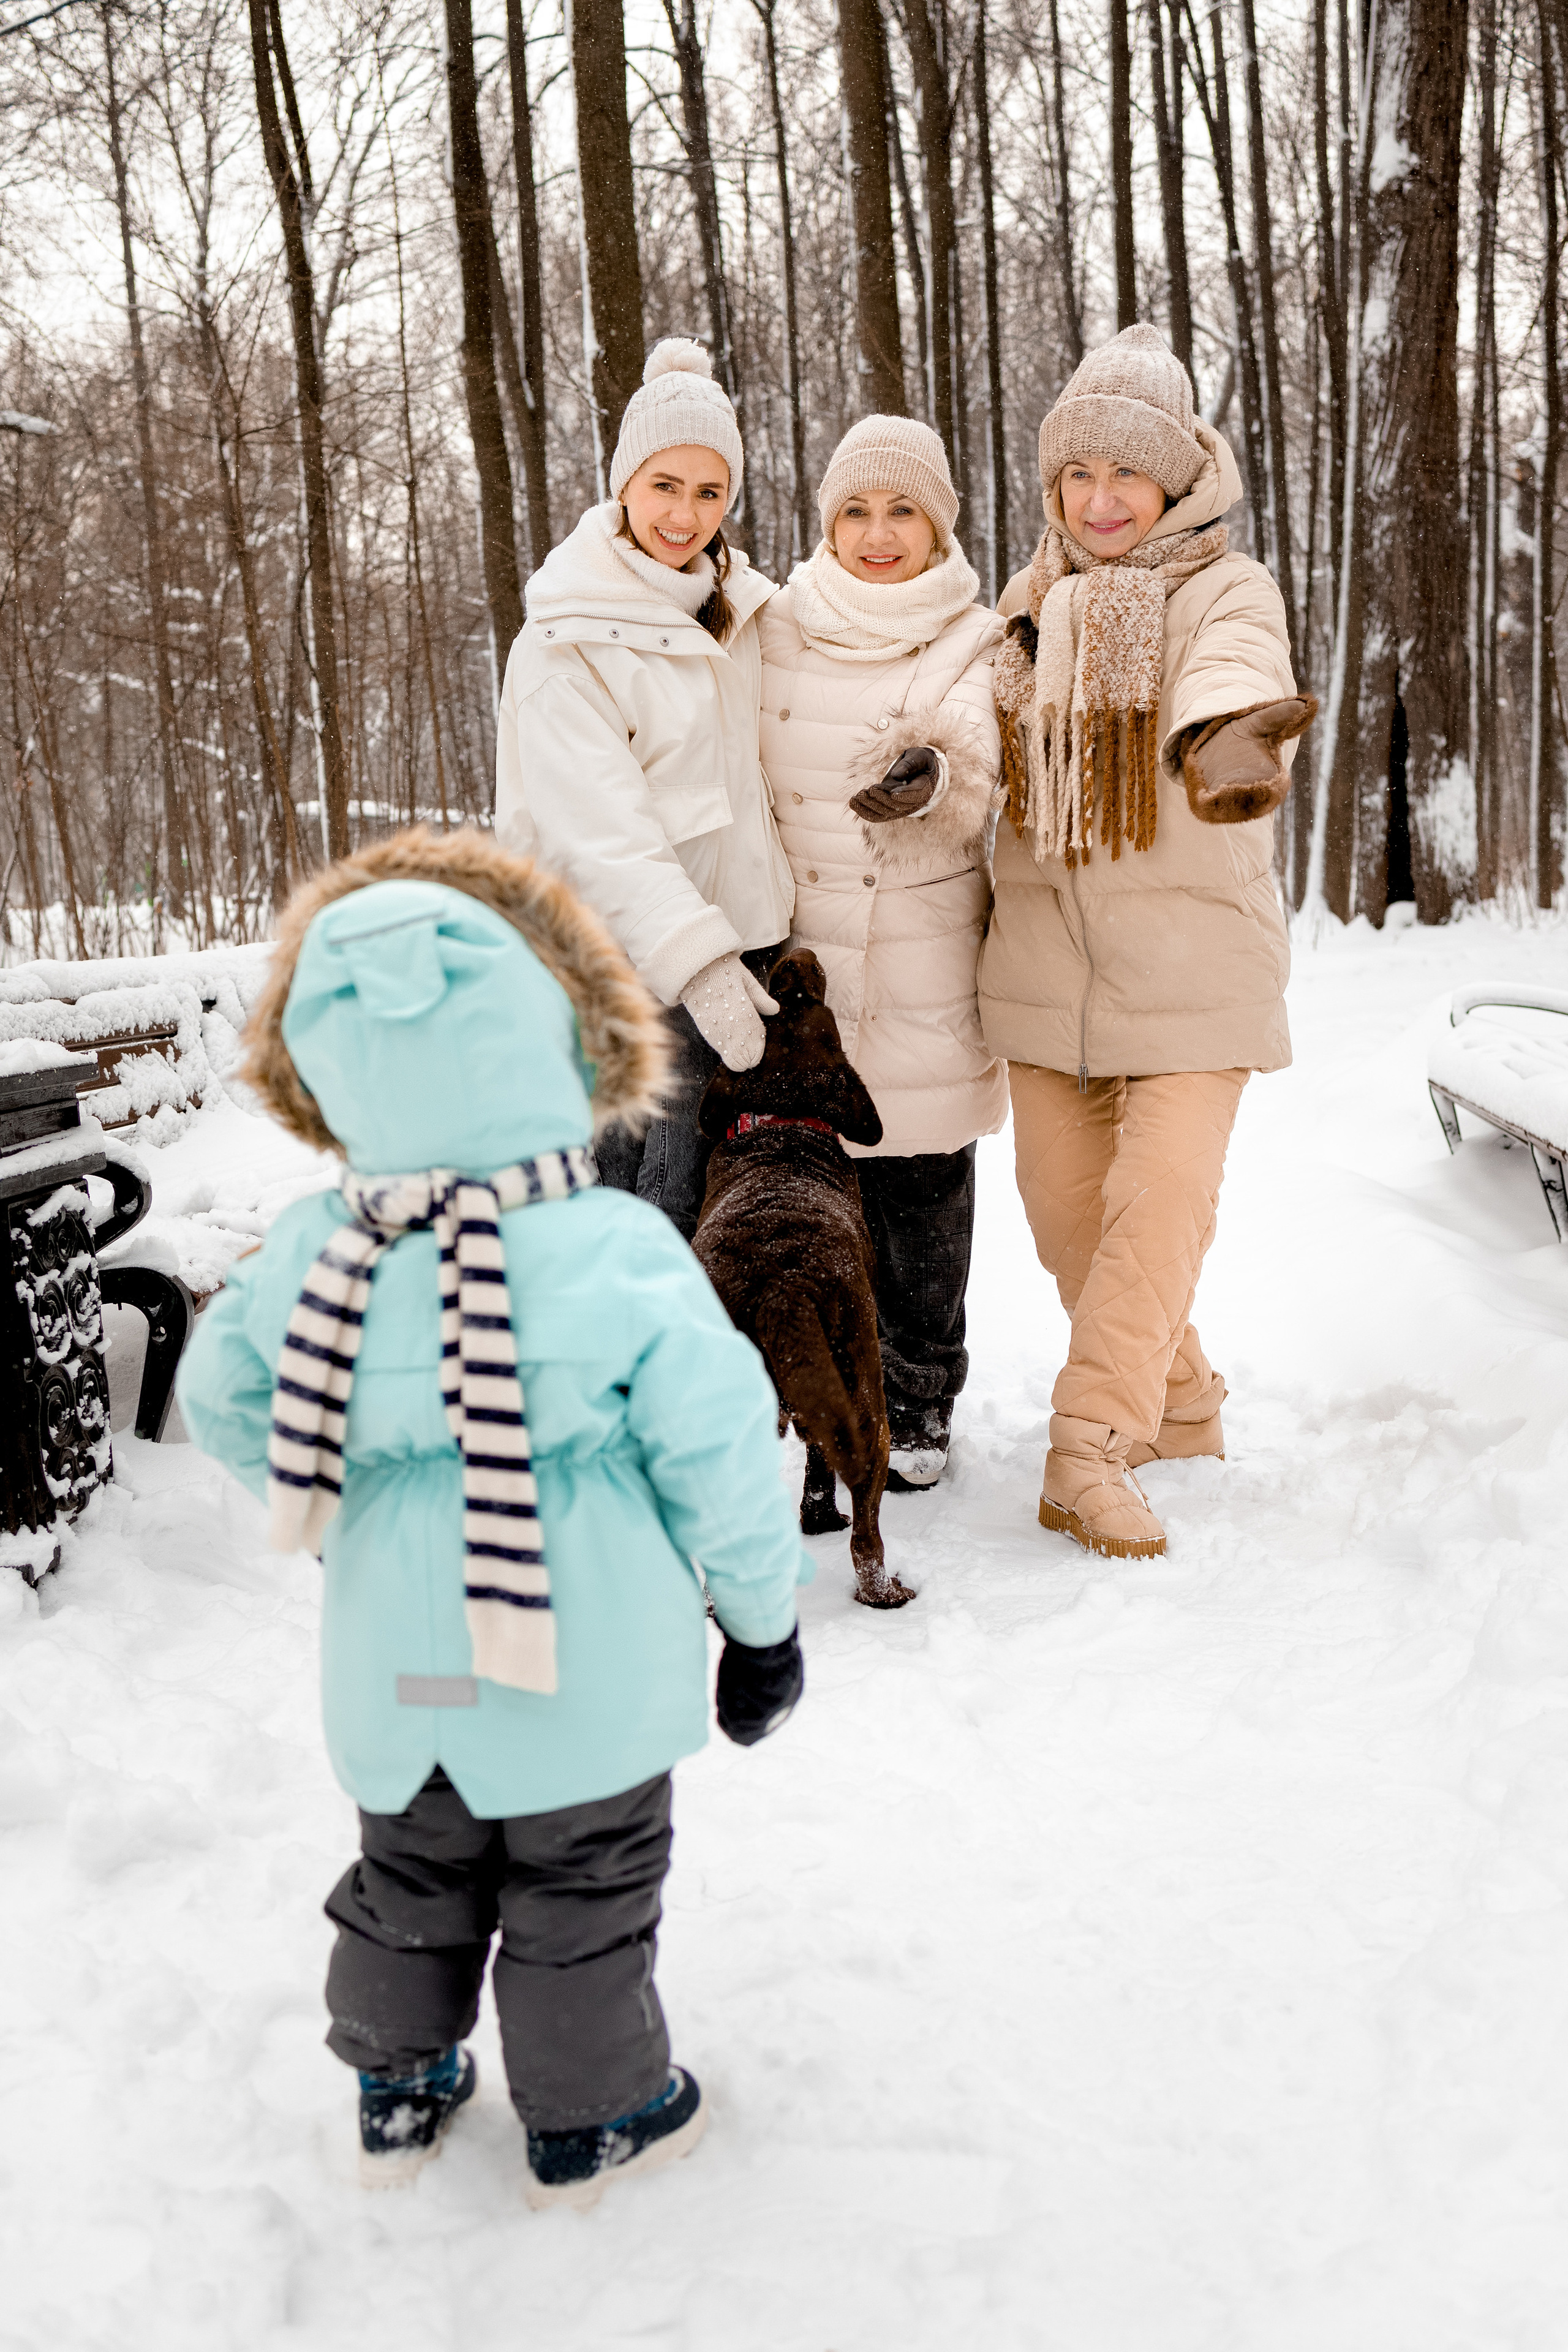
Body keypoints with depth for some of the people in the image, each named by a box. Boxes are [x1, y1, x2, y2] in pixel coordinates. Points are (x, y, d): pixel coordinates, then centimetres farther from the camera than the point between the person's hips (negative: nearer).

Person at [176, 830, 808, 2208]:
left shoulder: (305, 1261, -11)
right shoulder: (627, 1259, -21)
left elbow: (218, 1405, 6)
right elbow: (719, 1465, -15)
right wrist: (762, 1619, 2)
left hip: (396, 1680, 4)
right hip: (591, 1680, -3)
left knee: (411, 1883, 25)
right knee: (585, 1901, 17)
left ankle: (400, 2088, 43)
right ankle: (592, 2119, 35)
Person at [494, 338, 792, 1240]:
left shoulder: (736, 604, 12)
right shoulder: (569, 640, -10)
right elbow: (597, 826, -18)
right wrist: (697, 957, -26)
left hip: (740, 943, 7)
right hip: (632, 963, -7)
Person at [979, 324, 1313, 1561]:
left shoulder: (1228, 590, -5)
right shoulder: (1030, 603, 11)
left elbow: (1233, 675, -27)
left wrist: (1226, 744, -50)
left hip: (1190, 957, -5)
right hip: (1047, 954, 5)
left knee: (1161, 1201, -11)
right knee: (1064, 1204, 9)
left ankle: (1093, 1448, -1)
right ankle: (1181, 1406, 29)